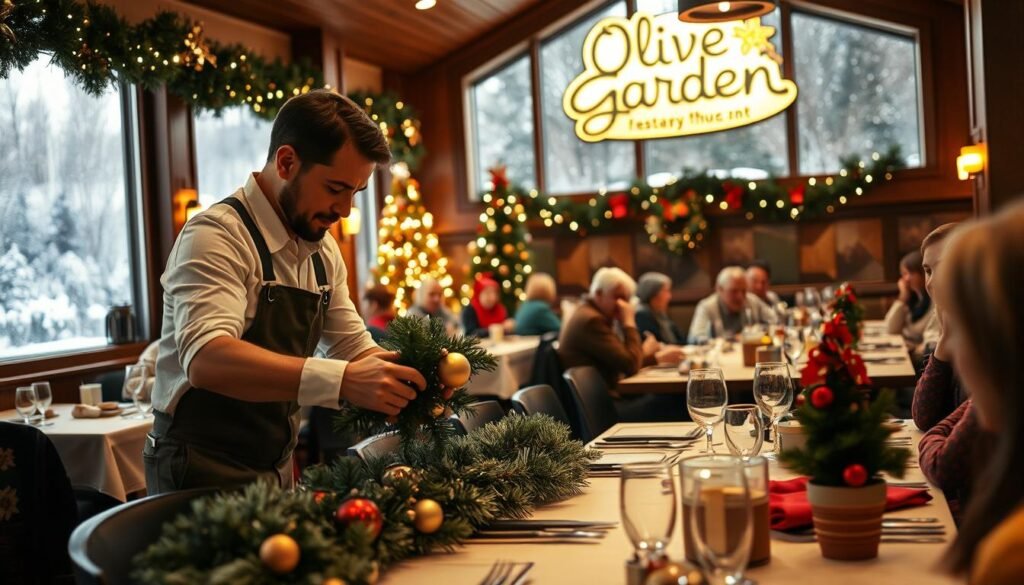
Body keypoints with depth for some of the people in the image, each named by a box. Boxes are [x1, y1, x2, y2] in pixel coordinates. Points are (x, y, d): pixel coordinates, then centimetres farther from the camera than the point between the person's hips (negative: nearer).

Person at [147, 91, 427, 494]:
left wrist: (412, 374, -9)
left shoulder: (323, 251, 6)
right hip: (203, 473, -7)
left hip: (277, 470, 7)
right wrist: (342, 381, -43)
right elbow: (206, 358, -34)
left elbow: (353, 348, 12)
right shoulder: (217, 237, -19)